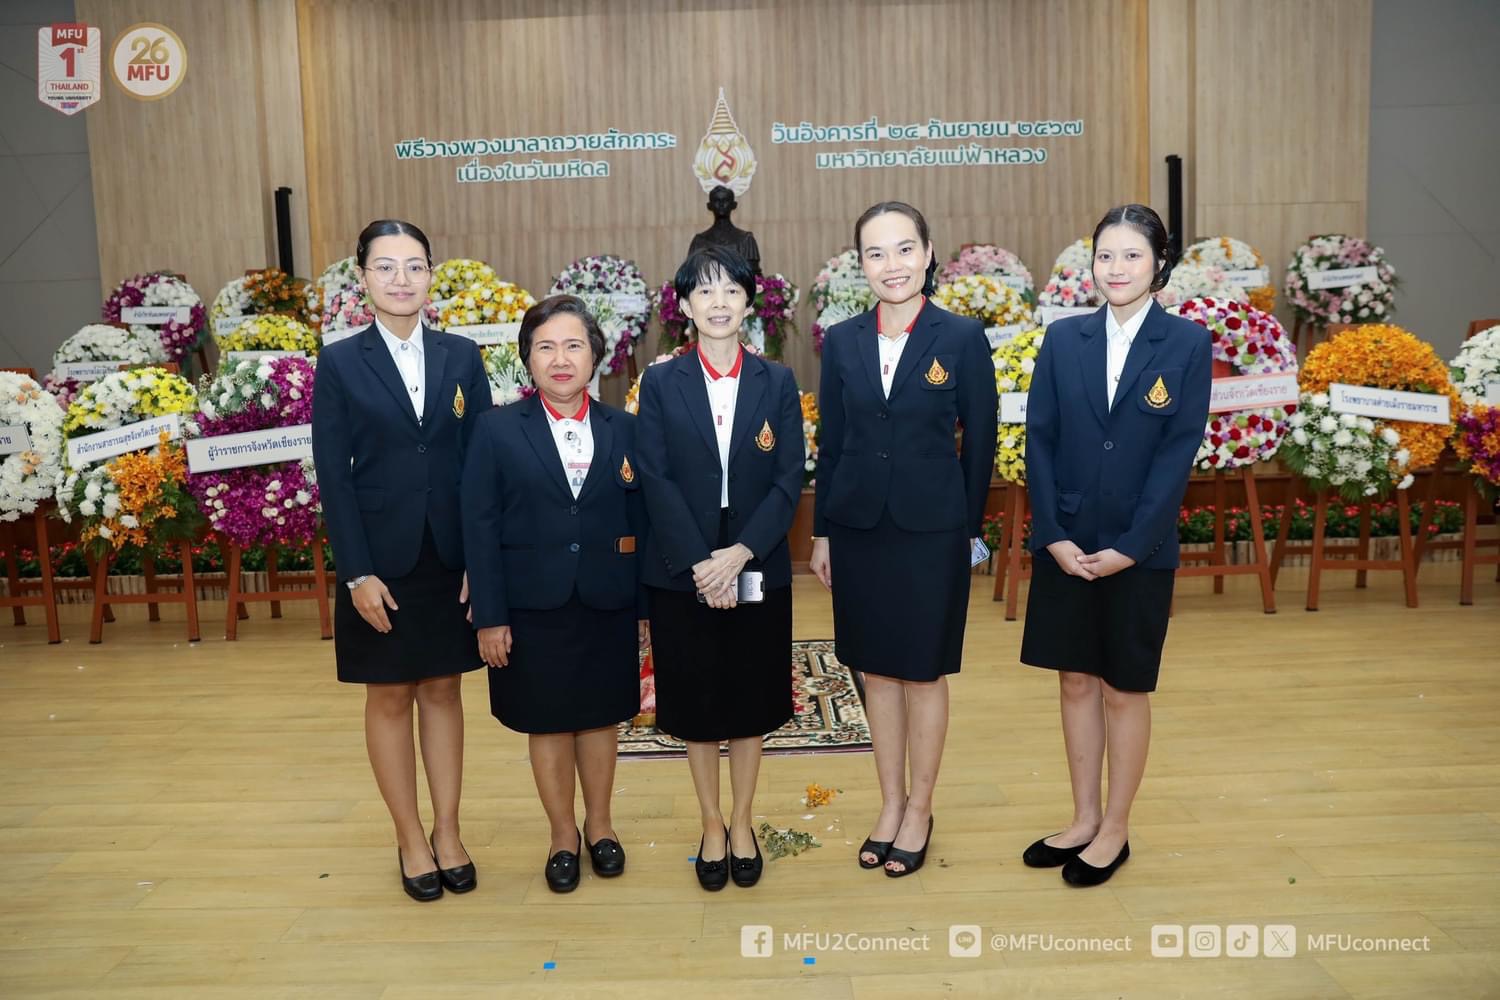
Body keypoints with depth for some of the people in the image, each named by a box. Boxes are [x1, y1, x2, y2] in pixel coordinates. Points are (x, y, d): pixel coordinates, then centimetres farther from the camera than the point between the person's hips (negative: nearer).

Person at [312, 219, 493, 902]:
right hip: (381, 560, -1)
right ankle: (411, 839, 23)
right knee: (389, 697, 9)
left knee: (442, 690, 12)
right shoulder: (340, 364, -2)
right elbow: (333, 476, -5)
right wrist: (357, 573, -11)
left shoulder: (461, 358, 3)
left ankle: (448, 832, 24)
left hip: (451, 557, 2)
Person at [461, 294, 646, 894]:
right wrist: (489, 616, -9)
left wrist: (645, 607, 2)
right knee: (547, 724, 10)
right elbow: (479, 527, -5)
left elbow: (640, 524, 4)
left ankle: (599, 824, 34)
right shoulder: (498, 430, -3)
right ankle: (563, 834, 30)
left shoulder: (624, 430, 3)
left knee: (601, 717, 14)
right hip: (533, 608, -1)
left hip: (608, 606, 2)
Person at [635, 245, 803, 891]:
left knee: (750, 700, 11)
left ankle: (742, 823, 30)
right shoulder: (661, 384, 0)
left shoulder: (777, 383, 2)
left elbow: (789, 482, -4)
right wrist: (699, 563, -15)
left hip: (758, 571, 1)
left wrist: (739, 554, -15)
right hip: (681, 572, 0)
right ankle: (711, 826, 29)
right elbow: (657, 482, -6)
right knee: (696, 702, 10)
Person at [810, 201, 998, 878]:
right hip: (859, 528, 3)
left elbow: (980, 440, -1)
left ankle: (919, 809, 26)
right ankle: (890, 804, 29)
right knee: (876, 668, 13)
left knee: (925, 671, 8)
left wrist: (969, 527, -1)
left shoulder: (963, 338, -5)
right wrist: (822, 533, 6)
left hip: (932, 529, -3)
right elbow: (831, 444, 6)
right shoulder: (842, 341, 3)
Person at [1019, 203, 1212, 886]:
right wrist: (1055, 535, -8)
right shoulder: (1063, 340, 3)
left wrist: (1129, 546, -14)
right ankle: (1083, 819, 29)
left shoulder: (1187, 344, -4)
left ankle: (1115, 830, 25)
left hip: (1138, 549, -3)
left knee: (1125, 689, 9)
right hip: (1065, 543, 3)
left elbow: (1179, 452, -9)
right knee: (1076, 681, 12)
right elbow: (1039, 440, 0)